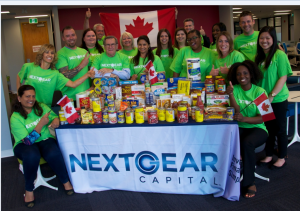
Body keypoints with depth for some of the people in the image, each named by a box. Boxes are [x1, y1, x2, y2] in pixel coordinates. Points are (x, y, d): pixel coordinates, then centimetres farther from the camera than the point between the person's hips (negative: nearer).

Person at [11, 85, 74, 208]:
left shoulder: (41, 107, 0)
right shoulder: (15, 118, -12)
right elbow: (28, 141, -19)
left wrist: (56, 121, -18)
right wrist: (41, 123, -29)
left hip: (45, 140, 3)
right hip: (24, 145, -2)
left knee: (53, 154, -32)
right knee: (32, 156, -38)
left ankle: (65, 181, -7)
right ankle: (29, 190, -14)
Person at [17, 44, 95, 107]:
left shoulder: (55, 74, -4)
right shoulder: (28, 67, -2)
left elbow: (73, 84, -13)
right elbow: (19, 77, 16)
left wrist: (87, 75, -24)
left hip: (46, 108, 1)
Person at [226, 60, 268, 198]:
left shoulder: (259, 91, -4)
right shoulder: (234, 89, 2)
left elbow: (261, 119, -12)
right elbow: (236, 112, -10)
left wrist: (244, 118, -31)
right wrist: (231, 95, -26)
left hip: (257, 129, -2)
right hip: (240, 128, 2)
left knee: (247, 143, -33)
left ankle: (250, 183, -15)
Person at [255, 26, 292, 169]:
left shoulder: (279, 55, -12)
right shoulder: (259, 57, 7)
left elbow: (283, 77, -15)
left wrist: (272, 95, -19)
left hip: (278, 100, -5)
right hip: (263, 100, 6)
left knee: (280, 129, 7)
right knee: (268, 128, 16)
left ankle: (281, 158, 22)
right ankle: (268, 155, 30)